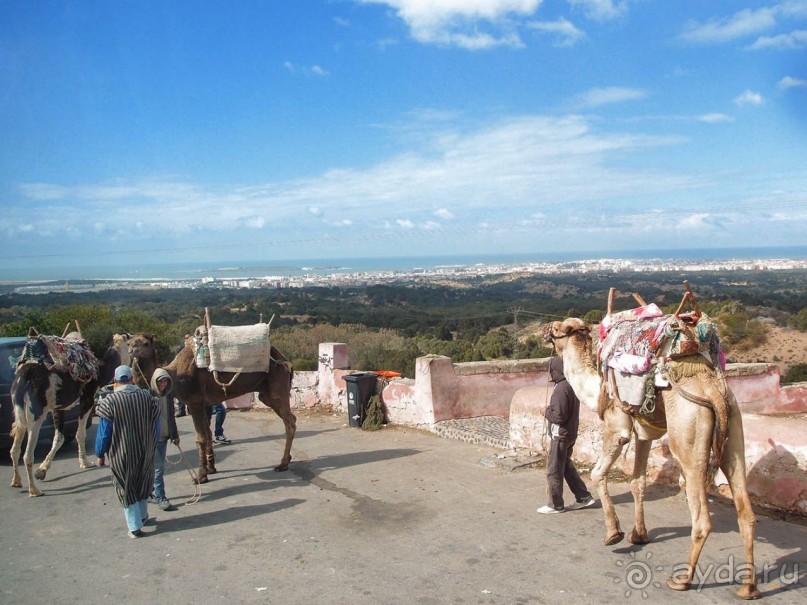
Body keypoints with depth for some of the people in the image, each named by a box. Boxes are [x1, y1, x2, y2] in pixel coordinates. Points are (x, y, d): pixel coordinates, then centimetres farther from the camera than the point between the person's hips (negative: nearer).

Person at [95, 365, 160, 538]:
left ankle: (135, 526, 11)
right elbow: (156, 425, 3)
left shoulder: (109, 402, -13)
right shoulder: (147, 397, -4)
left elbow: (104, 432, -10)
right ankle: (142, 517, 38)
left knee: (126, 488, 10)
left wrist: (100, 453, 3)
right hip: (145, 451, 3)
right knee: (143, 483, 23)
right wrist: (152, 447, 16)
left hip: (121, 454, -3)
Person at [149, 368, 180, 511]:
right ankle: (161, 499, -3)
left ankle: (152, 493, 25)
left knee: (158, 466, 13)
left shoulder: (168, 394, 7)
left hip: (164, 436, 6)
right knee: (158, 467, -6)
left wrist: (175, 435, 17)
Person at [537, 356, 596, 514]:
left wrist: (547, 411, -8)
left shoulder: (561, 389, -23)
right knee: (566, 466, 21)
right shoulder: (570, 385, 7)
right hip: (570, 433, 10)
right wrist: (551, 409, 6)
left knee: (554, 470, 2)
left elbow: (559, 416, -24)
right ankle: (584, 497, 25)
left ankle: (556, 505, 12)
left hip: (560, 435, -10)